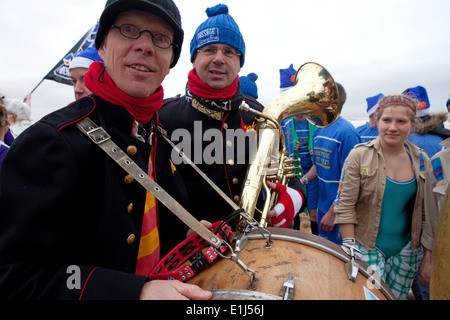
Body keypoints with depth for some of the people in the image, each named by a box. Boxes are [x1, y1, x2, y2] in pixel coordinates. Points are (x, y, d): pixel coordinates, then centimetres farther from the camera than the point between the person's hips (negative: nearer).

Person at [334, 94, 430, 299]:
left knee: (397, 295, 16)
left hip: (405, 249, 4)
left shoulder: (421, 160, -1)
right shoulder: (360, 155, -13)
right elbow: (345, 205, -13)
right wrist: (350, 249, -15)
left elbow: (425, 210, 8)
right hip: (366, 245, -3)